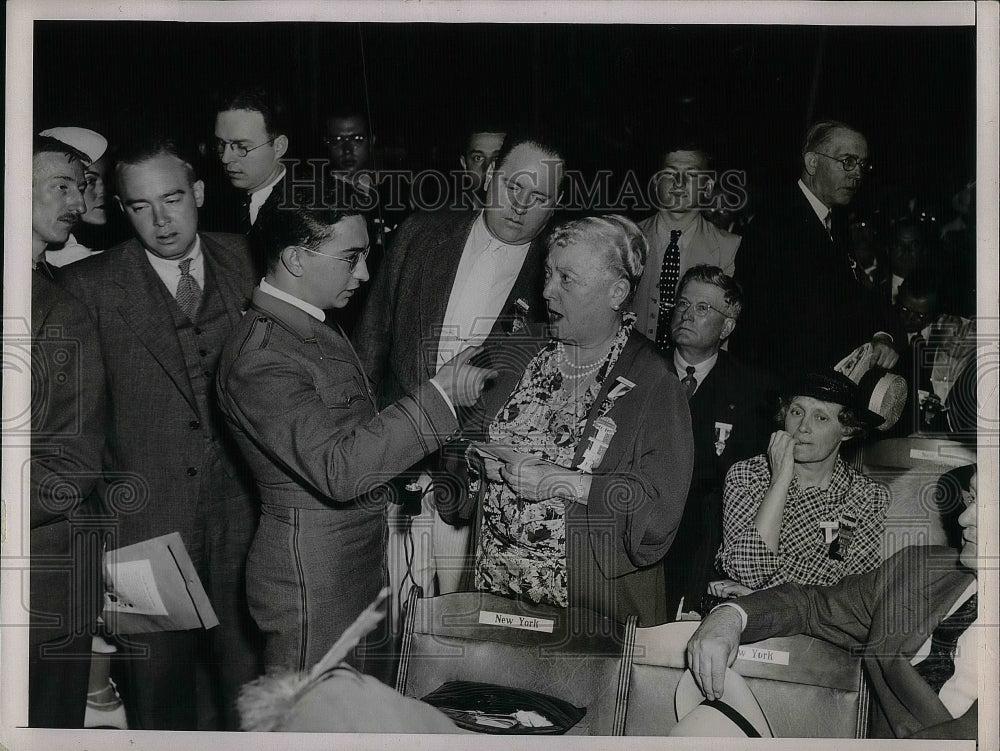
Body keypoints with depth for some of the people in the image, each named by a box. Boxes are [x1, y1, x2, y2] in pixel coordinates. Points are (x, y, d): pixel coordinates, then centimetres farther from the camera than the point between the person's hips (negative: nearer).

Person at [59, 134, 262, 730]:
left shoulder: (243, 261, 5)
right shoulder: (89, 286, -5)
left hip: (243, 516, 3)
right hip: (146, 523, -2)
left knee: (248, 682, 13)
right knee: (159, 689, 9)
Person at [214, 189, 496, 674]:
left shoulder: (313, 329, 11)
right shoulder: (262, 360, -23)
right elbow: (338, 470, -32)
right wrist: (439, 394, -28)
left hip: (355, 570, 9)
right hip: (311, 585, -9)